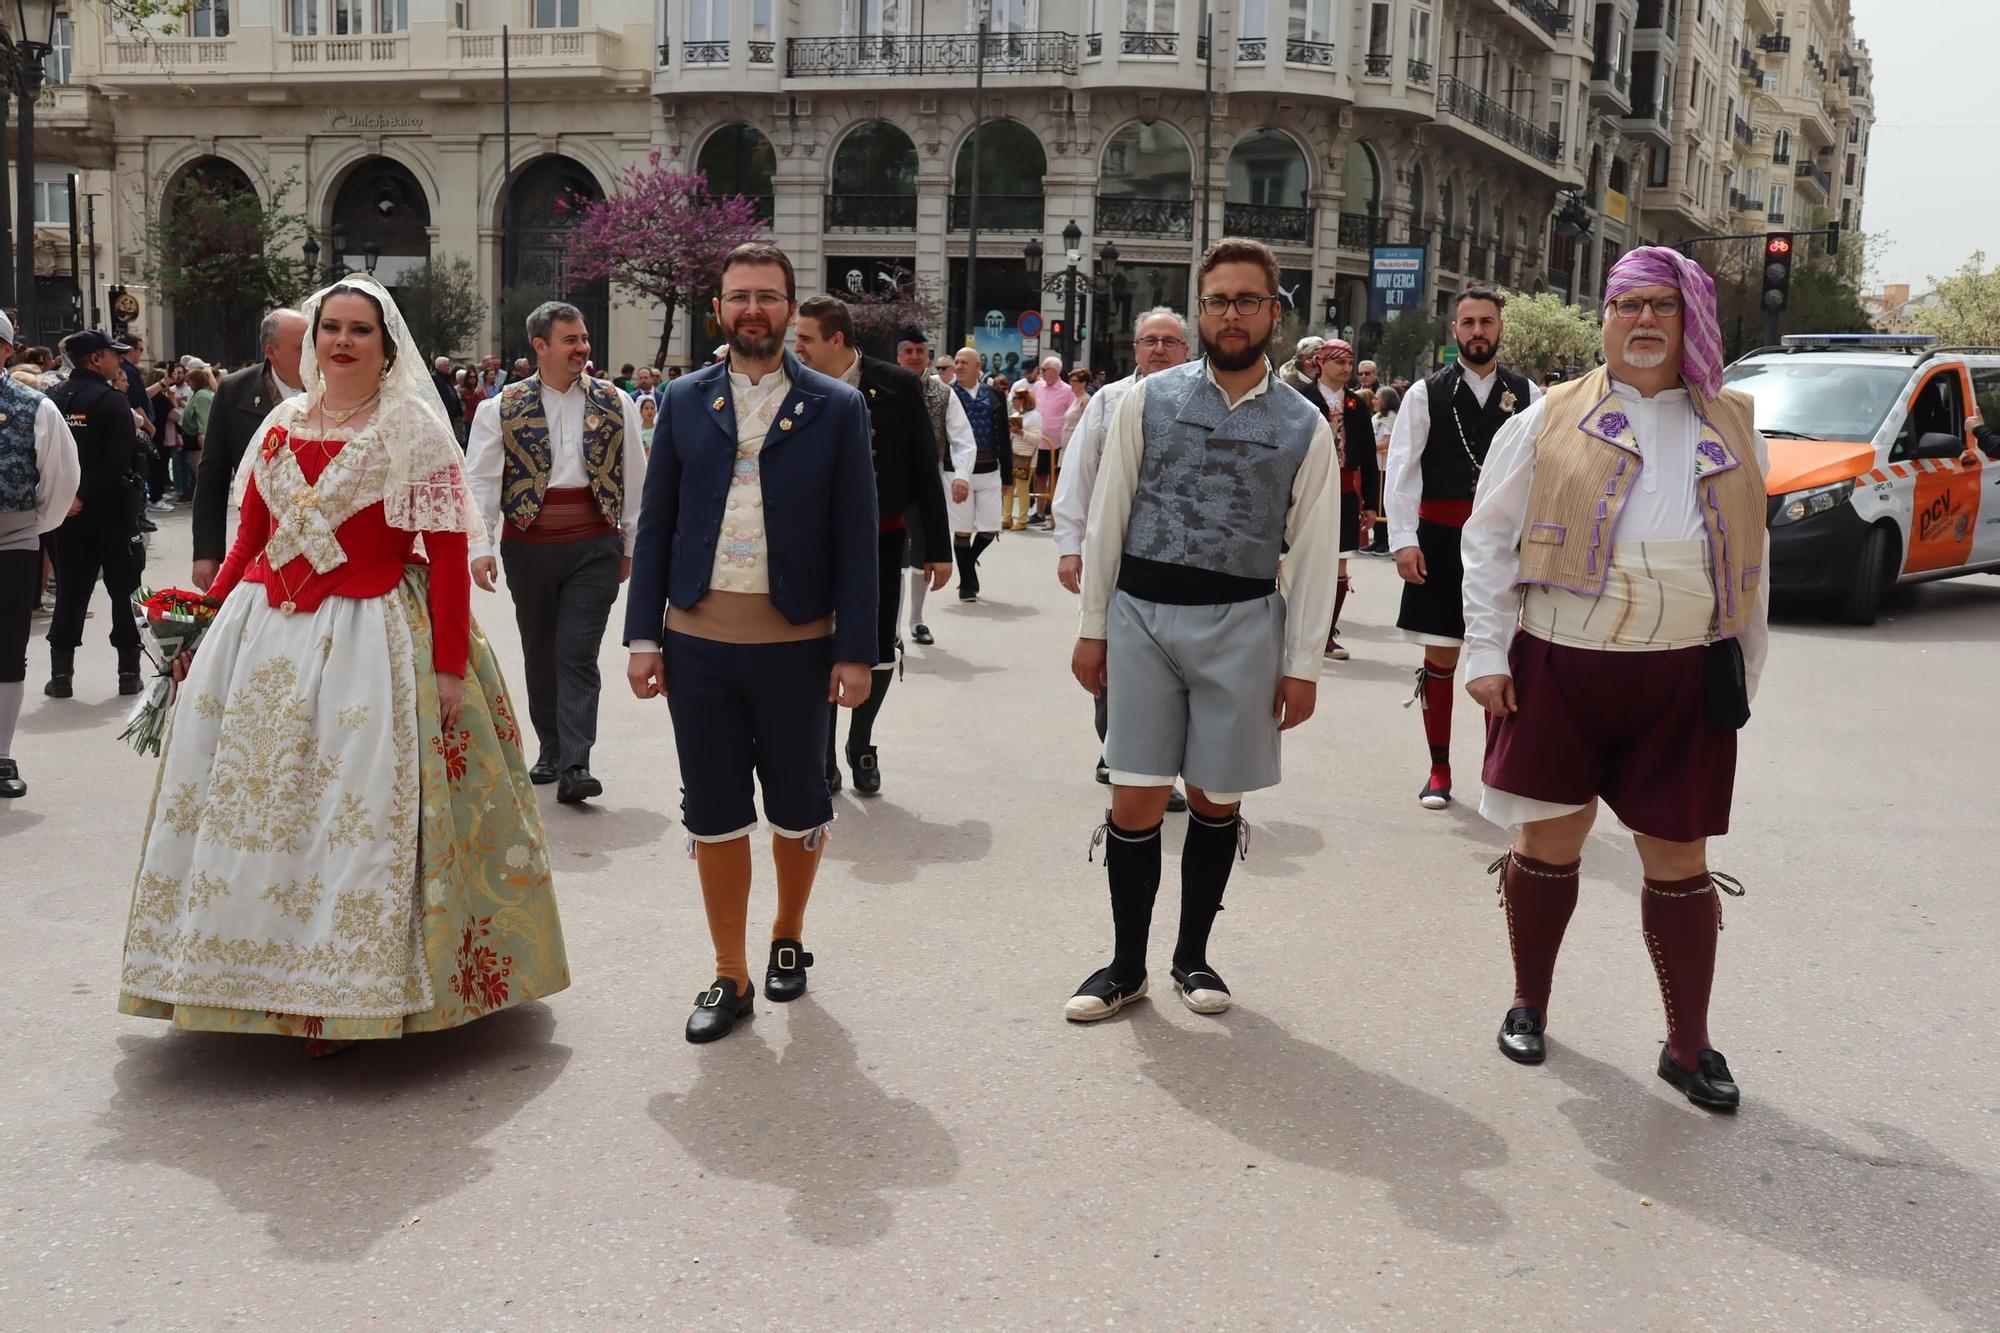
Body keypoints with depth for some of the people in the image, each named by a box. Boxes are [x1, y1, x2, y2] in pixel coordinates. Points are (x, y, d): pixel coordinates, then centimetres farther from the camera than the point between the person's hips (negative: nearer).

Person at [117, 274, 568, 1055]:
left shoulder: (414, 429, -3)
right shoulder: (282, 426, 11)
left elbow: (448, 552, -9)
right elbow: (250, 537, 13)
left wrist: (448, 666, -15)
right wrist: (206, 625, 2)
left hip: (372, 637, -5)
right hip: (264, 636, 5)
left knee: (357, 812, -4)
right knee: (253, 802, 9)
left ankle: (341, 1000, 9)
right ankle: (261, 976, 24)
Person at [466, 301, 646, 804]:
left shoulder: (615, 403, 5)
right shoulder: (502, 409, 1)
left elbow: (635, 478, 9)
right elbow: (481, 480, -3)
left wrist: (631, 545, 9)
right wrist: (481, 547, -13)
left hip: (594, 549, -1)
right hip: (528, 549, 1)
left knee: (578, 655, -7)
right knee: (540, 655, 12)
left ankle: (575, 767, -9)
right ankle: (551, 750, 26)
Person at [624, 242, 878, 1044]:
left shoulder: (837, 408, 1)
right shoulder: (684, 401, 7)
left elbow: (856, 538, -1)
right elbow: (656, 525, 7)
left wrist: (857, 650, -6)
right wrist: (643, 635, 1)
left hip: (796, 644, -1)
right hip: (698, 642, 2)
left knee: (798, 808, 11)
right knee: (713, 815, 7)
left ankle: (787, 938, 36)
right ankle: (730, 977, 20)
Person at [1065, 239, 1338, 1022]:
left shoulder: (1304, 427, 2)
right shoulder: (1149, 399, 2)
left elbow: (1312, 552, 3)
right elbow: (1108, 517, 4)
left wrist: (1301, 664, 0)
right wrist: (1092, 627, 2)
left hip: (1241, 623, 0)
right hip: (1142, 612, 0)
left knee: (1216, 799, 10)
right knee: (1135, 801, 2)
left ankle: (1192, 954, 29)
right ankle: (1126, 963, 18)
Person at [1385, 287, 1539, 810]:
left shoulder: (1527, 395, 4)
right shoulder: (1426, 394, 1)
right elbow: (1401, 471, -3)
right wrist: (1404, 540, -11)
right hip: (1441, 540, -1)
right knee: (1440, 656, 6)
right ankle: (1439, 770, 18)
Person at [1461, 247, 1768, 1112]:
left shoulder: (1731, 429, 10)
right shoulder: (1547, 423, 1)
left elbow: (1751, 562, 15)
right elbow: (1490, 541, 1)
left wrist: (1744, 672, 14)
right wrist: (1487, 653, -5)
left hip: (1684, 680, 2)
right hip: (1560, 668, -2)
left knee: (1679, 856, 6)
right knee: (1550, 842, 8)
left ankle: (1689, 1045, 19)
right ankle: (1528, 1004, 29)